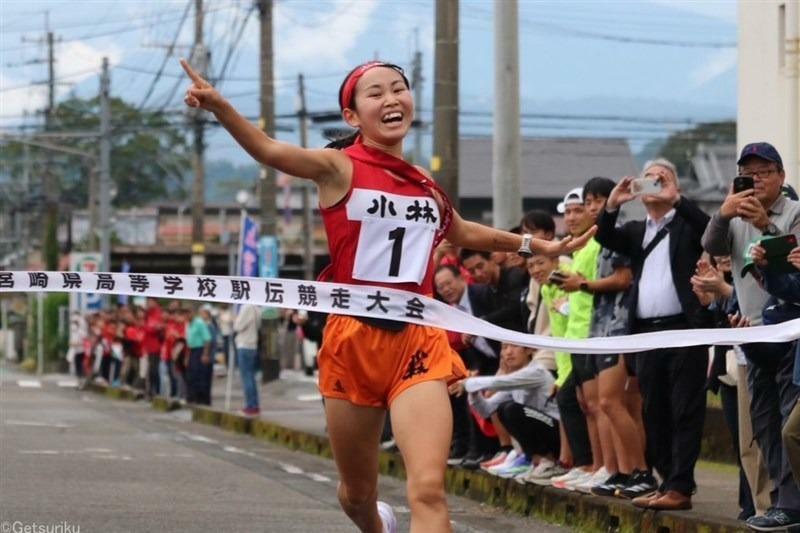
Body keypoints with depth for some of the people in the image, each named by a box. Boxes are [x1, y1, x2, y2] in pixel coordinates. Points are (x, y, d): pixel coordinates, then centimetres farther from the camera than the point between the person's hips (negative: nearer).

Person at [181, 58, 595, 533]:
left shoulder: (426, 186, 12)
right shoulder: (340, 168, -4)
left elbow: (464, 233, 34)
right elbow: (269, 151, -23)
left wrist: (538, 245, 41)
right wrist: (218, 105, -41)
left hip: (418, 342, 2)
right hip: (354, 338, -2)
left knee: (429, 489, -16)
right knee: (358, 494, 15)